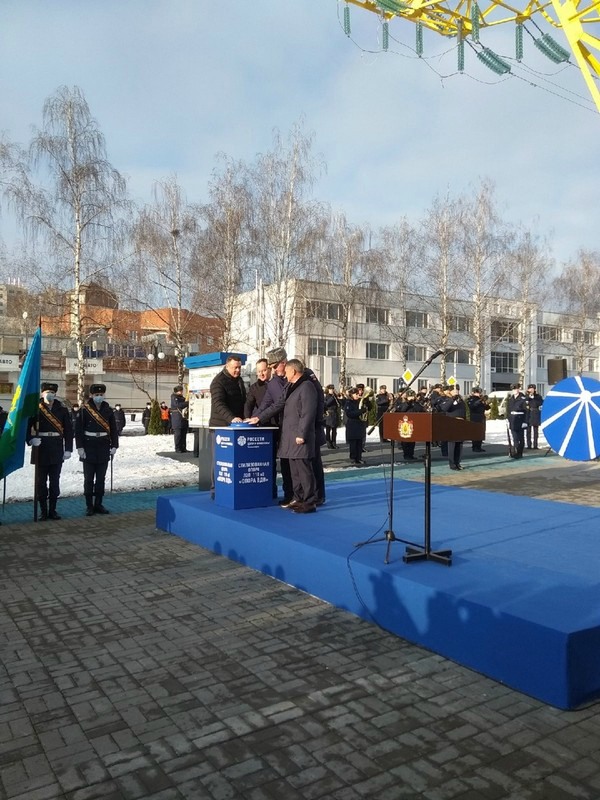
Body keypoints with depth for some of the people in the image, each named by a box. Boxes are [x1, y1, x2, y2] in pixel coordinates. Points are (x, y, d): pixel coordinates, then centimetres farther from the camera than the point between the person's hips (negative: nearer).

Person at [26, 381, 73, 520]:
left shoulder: (62, 409, 4)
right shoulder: (35, 408, 0)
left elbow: (68, 430, 3)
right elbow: (26, 425, -1)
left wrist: (68, 449, -2)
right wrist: (31, 439, -19)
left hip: (57, 450, 1)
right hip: (40, 448, -1)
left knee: (55, 481, 6)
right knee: (41, 480, 5)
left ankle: (52, 510, 16)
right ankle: (43, 510, 15)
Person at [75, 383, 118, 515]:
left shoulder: (108, 410, 5)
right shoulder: (85, 410, -4)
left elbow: (113, 429, 8)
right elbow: (78, 429, -7)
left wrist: (114, 446, 2)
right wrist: (80, 447, -12)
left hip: (103, 448, 3)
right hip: (89, 448, -3)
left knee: (101, 479, 8)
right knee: (89, 479, 3)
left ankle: (98, 504, 18)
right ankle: (89, 506, 11)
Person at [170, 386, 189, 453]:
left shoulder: (182, 397, 20)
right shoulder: (174, 397, -4)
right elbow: (178, 404, -19)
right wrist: (187, 403, -19)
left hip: (184, 417, 8)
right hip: (177, 418, -8)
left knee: (184, 433, 7)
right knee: (178, 433, -5)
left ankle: (183, 448, 12)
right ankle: (177, 448, -1)